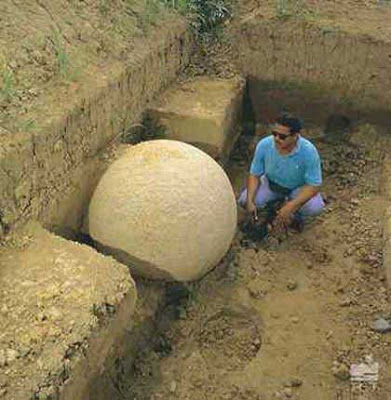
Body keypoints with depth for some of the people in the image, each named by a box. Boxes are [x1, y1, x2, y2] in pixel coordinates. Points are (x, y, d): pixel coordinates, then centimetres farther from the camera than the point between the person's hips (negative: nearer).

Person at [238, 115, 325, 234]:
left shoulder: (308, 152, -32)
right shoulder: (264, 145, -25)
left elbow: (314, 186, -27)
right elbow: (254, 174, -13)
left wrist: (290, 206, -38)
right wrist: (250, 200, -28)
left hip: (298, 188, -2)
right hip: (271, 183, 2)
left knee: (315, 207, -30)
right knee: (244, 200, -20)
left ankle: (294, 214, 6)